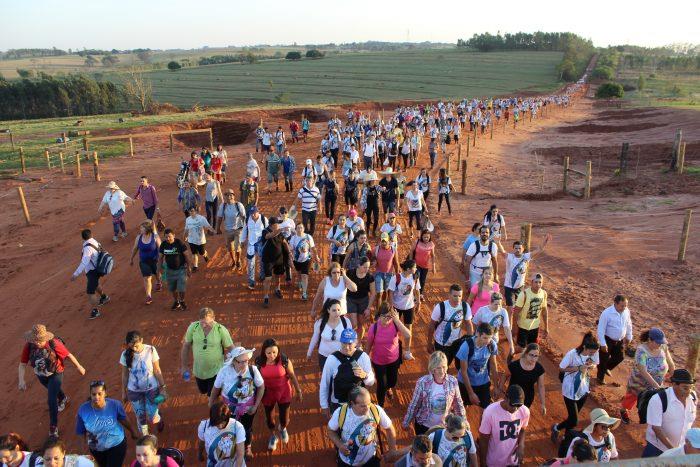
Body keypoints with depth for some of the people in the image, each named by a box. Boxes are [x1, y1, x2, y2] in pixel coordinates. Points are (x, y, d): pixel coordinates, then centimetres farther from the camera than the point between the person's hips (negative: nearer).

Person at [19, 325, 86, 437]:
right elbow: (22, 364, -17)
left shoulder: (54, 343, -32)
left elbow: (68, 354, -20)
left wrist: (78, 366, -9)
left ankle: (53, 428, 8)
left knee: (52, 401, -10)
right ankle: (63, 399, 67)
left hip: (55, 374, -4)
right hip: (41, 375, 4)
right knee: (54, 390, 32)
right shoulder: (28, 346, -24)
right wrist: (21, 380, -29)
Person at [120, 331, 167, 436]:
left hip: (151, 389, -1)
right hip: (134, 391, 1)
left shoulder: (150, 350, -17)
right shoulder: (125, 355, -13)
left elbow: (157, 371, -9)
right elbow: (125, 375, -1)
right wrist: (123, 392, 7)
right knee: (140, 418, 11)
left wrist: (162, 388, -7)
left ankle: (159, 419, 39)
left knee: (152, 419, 3)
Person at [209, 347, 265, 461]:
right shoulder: (225, 371, -29)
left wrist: (255, 406, -9)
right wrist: (211, 405, 2)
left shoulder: (253, 370, -28)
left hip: (248, 406, 1)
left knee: (247, 427, 25)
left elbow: (261, 387, -12)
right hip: (229, 407, -1)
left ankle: (247, 447, 57)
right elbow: (216, 389, -11)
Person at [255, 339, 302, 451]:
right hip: (267, 393, 1)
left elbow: (292, 376, -10)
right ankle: (273, 435, 51)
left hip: (284, 392, -1)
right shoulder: (259, 362, -19)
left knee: (284, 419, 10)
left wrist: (298, 391, -1)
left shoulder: (284, 360, -23)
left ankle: (282, 429, 49)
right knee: (269, 417, 18)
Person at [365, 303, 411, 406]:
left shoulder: (395, 324, -22)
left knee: (393, 382, 24)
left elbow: (408, 336, -36)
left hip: (394, 359, 2)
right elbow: (369, 345, -9)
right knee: (381, 385, 9)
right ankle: (380, 406, 39)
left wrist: (397, 320, -38)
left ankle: (389, 388, 63)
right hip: (378, 361, -2)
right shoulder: (374, 328, -24)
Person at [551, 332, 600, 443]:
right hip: (570, 390, -5)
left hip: (584, 389, 5)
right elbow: (561, 369, -17)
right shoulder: (572, 354, -27)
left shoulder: (594, 353, -14)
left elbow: (594, 365, 5)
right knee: (573, 421, -3)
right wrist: (578, 368, -28)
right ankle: (556, 428, 27)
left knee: (573, 417, 21)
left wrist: (591, 365, -19)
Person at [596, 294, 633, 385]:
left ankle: (607, 368, 47)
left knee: (619, 357, 17)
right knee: (604, 359, 10)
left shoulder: (626, 311, -10)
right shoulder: (607, 313, -27)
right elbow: (601, 329, -21)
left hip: (620, 340, 5)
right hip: (608, 340, -5)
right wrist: (603, 344, -20)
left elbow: (628, 324, 8)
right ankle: (601, 377, 34)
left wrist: (629, 337, 15)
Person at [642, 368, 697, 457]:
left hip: (681, 448, 4)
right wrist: (672, 449, -25)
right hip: (657, 448, -4)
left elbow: (691, 420, 10)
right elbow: (656, 428, -23)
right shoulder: (658, 400, -25)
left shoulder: (693, 397, -8)